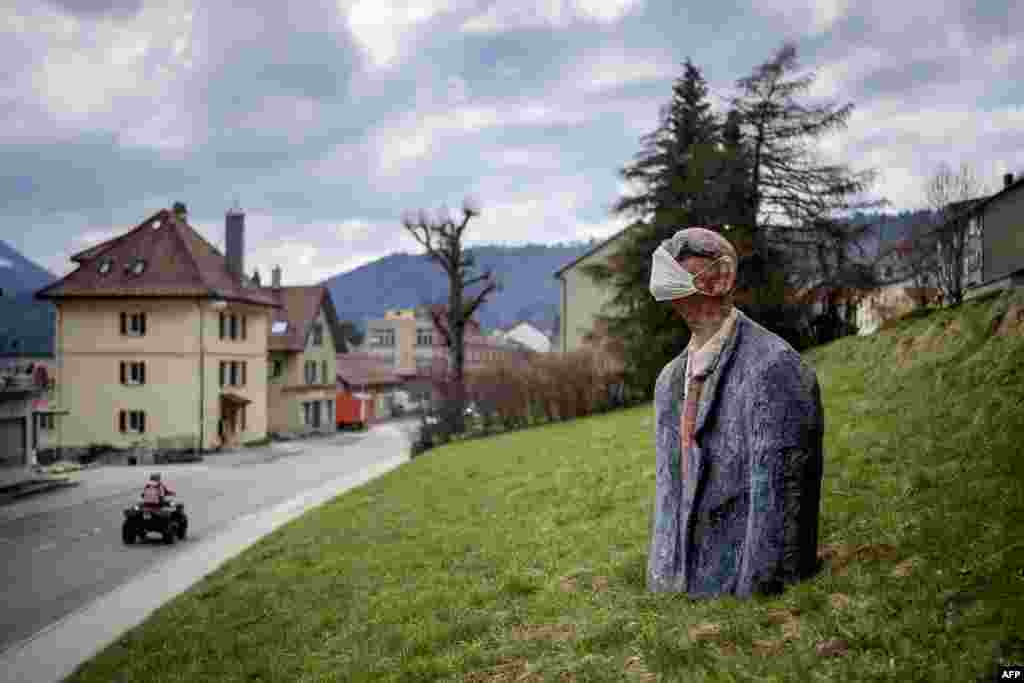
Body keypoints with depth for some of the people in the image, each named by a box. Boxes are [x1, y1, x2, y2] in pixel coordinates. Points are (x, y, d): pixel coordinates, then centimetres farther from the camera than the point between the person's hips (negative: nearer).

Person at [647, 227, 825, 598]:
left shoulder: (773, 368, -15)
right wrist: (660, 582, 14)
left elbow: (776, 498, -18)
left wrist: (754, 595, -18)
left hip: (746, 595, -7)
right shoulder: (669, 379, 10)